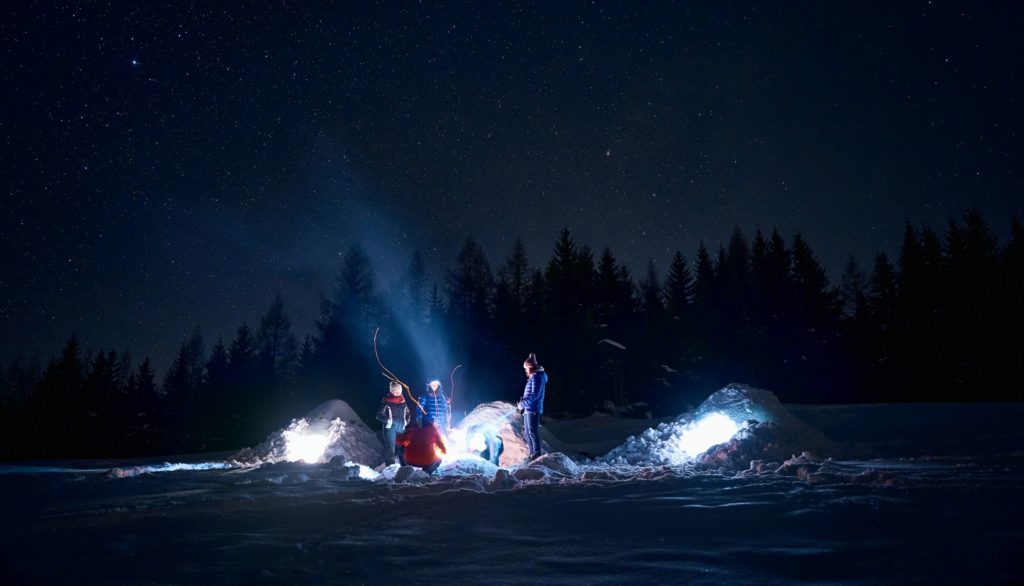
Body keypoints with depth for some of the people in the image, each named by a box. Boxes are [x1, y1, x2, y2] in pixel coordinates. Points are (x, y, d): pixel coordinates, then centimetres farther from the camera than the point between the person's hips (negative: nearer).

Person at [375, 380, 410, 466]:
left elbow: (408, 413, 24)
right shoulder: (386, 402, -6)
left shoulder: (403, 402, 8)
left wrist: (406, 421, 8)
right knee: (390, 449, -6)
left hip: (401, 428, 5)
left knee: (402, 448, 9)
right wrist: (388, 420, -17)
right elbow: (379, 415, -6)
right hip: (390, 428, -5)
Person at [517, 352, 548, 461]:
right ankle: (532, 454, 20)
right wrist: (523, 405, 11)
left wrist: (522, 404, -15)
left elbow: (535, 395, -20)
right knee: (527, 433, 13)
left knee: (533, 433, -8)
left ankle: (537, 455, -4)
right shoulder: (532, 377, 18)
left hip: (533, 410, -10)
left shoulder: (537, 377, -13)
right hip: (528, 409, 10)